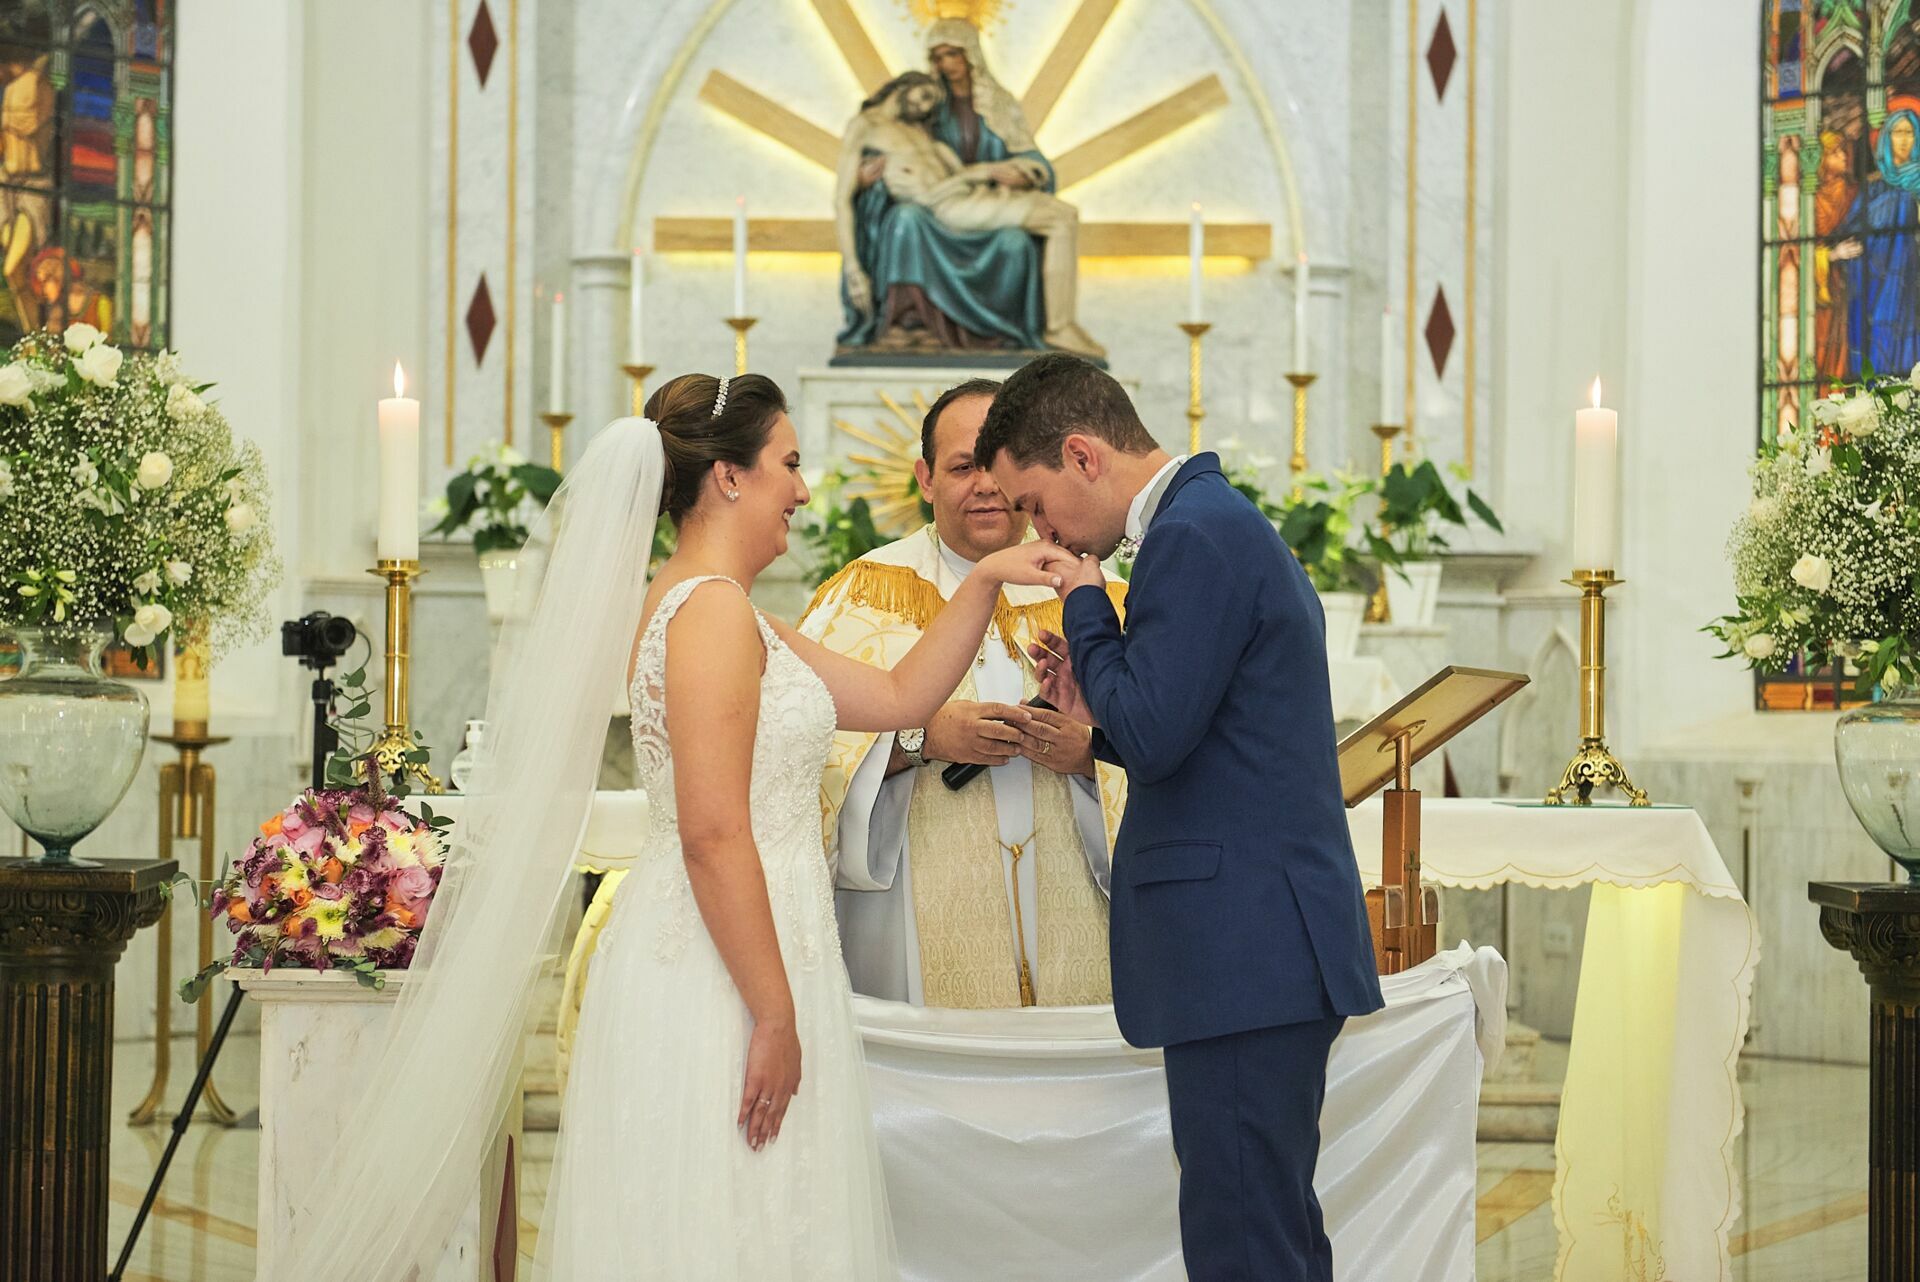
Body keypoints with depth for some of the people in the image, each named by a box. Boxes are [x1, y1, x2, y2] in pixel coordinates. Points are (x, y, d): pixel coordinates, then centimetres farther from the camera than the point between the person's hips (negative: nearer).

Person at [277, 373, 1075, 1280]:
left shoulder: (703, 606, 17)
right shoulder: (712, 608, -14)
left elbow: (898, 697, 22)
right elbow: (714, 836, -20)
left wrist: (986, 582, 17)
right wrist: (776, 1016, -20)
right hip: (724, 975, -10)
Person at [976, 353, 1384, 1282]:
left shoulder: (1195, 537, -13)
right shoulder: (1227, 523, 19)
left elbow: (1153, 736, -18)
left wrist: (1084, 604, -6)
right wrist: (1097, 714, 13)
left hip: (1244, 954, -11)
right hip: (1274, 954, 11)